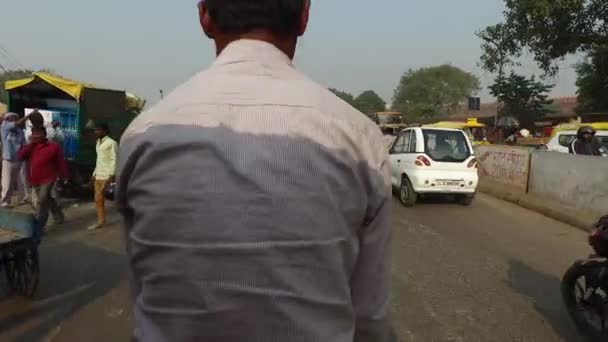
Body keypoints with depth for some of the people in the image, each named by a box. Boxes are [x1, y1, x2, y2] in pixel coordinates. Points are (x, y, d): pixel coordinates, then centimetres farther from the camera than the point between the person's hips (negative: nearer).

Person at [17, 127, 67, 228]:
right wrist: (30, 143, -8)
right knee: (47, 200, 18)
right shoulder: (30, 147, 10)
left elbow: (61, 162, -1)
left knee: (42, 201, -13)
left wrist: (63, 176, 0)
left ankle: (38, 226, -9)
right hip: (35, 180, 6)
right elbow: (20, 156, -6)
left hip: (48, 179, -6)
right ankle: (58, 217, 36)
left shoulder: (53, 147, -5)